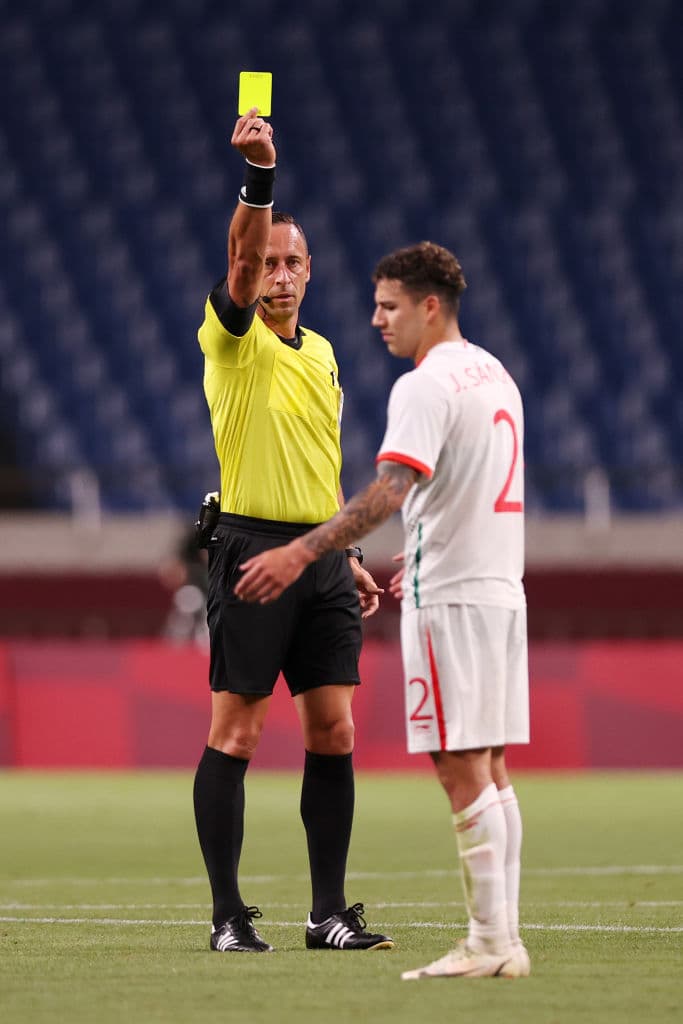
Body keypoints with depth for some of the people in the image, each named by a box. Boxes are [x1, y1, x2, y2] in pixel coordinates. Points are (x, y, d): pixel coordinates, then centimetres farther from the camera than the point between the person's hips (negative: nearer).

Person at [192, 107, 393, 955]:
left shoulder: (320, 352, 17)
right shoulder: (232, 339, -4)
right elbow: (241, 262, -24)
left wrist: (348, 556, 21)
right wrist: (257, 177, -38)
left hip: (320, 555, 6)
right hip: (253, 546, -6)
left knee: (333, 733, 3)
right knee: (235, 733, -4)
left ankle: (329, 913, 8)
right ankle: (228, 916, 0)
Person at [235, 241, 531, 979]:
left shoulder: (427, 386, -14)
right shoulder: (494, 375, 15)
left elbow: (391, 489, -27)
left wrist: (301, 553, -31)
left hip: (449, 599, -9)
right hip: (500, 586, 9)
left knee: (463, 771, -7)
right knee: (489, 772, 10)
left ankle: (491, 942, -9)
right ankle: (501, 938, 10)